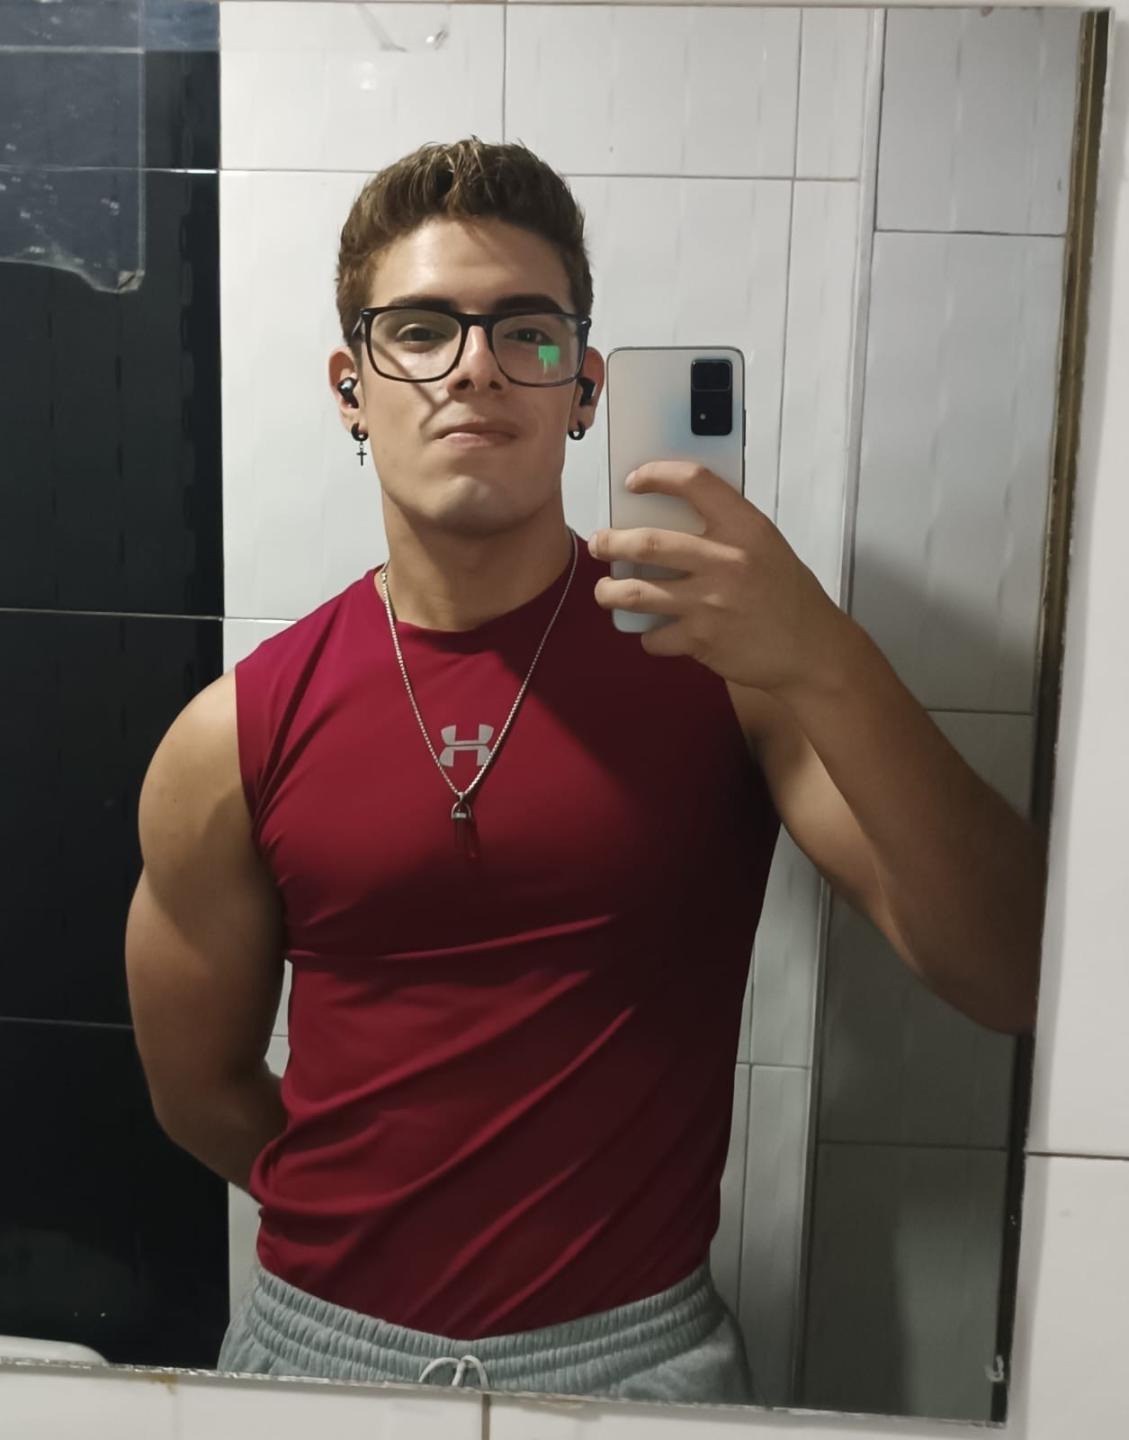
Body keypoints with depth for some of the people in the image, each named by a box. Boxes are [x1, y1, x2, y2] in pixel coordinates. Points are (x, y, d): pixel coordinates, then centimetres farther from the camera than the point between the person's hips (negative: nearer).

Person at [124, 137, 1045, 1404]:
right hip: (316, 1338, 2)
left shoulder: (725, 656, -11)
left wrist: (828, 665, -31)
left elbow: (1009, 981, -19)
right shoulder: (232, 742, -8)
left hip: (638, 1348, -1)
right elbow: (201, 1093, 4)